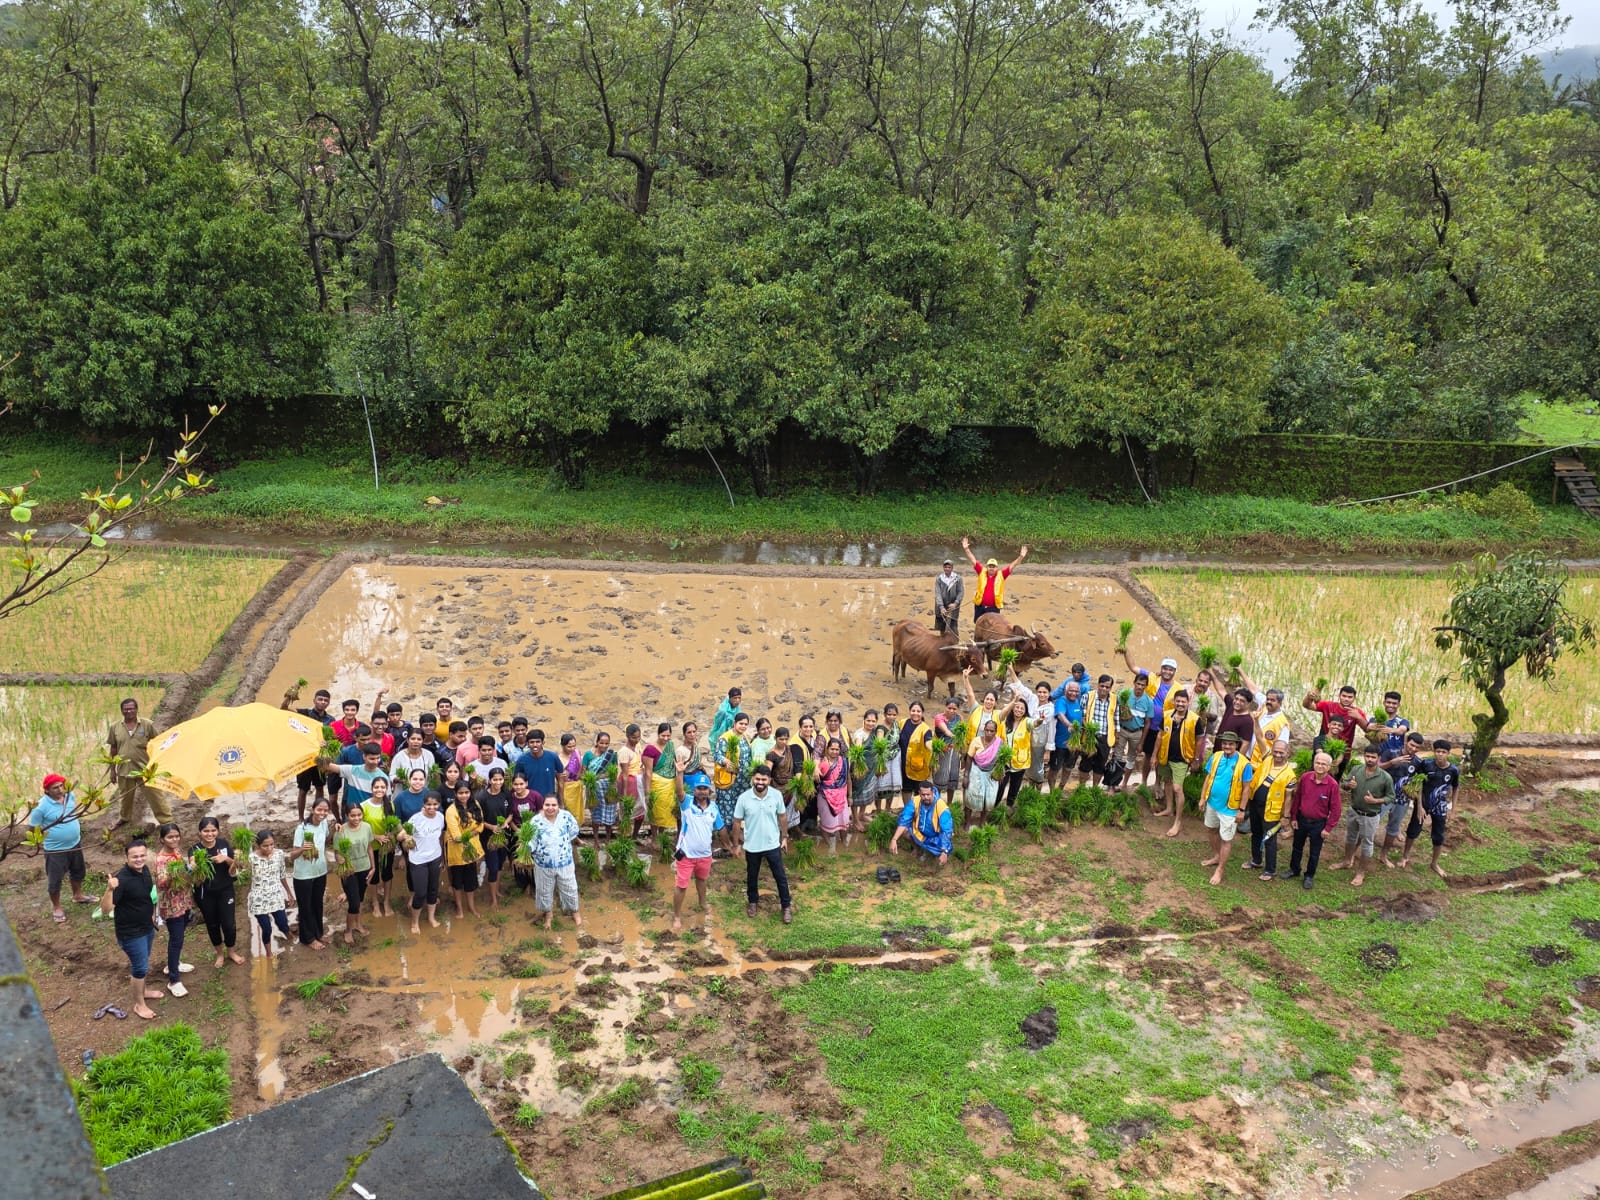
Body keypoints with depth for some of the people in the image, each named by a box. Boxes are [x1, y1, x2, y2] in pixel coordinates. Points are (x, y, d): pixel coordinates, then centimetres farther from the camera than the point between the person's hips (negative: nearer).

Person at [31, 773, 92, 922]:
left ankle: (77, 895, 50)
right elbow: (32, 828, -14)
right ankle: (56, 907, 30)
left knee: (78, 872, 26)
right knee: (55, 879, 9)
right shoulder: (41, 806, -25)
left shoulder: (70, 795, -8)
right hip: (55, 850, -6)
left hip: (75, 844, 6)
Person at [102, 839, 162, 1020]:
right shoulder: (121, 879, -30)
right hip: (130, 932, -8)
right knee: (140, 967, 4)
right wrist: (110, 889, -49)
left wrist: (152, 913, 18)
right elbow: (105, 909, -33)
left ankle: (142, 990, 48)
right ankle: (139, 1004, 23)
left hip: (147, 926, 8)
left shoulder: (144, 869, -6)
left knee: (142, 963, 26)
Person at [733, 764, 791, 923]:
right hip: (752, 846, 0)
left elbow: (782, 817, 1)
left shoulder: (777, 795, -14)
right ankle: (752, 901, 45)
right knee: (752, 876, 20)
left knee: (780, 877, 11)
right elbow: (737, 822, -6)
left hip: (772, 845, 0)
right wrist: (737, 844, -1)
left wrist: (784, 837, 5)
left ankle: (787, 906, 29)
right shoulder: (744, 798, -18)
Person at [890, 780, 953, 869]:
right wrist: (894, 840, -42)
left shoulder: (941, 807, -31)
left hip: (937, 836, -4)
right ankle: (923, 850, 6)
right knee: (904, 830, -22)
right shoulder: (915, 802, -23)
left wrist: (944, 852, -45)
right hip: (920, 834, 4)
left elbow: (947, 831, -34)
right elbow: (904, 821, -28)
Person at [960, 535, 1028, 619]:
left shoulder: (1001, 575, -1)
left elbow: (1012, 566, -5)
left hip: (994, 608, -2)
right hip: (980, 607, 2)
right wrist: (966, 549, -10)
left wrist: (1021, 557, -18)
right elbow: (973, 560, -2)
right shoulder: (982, 572, 1)